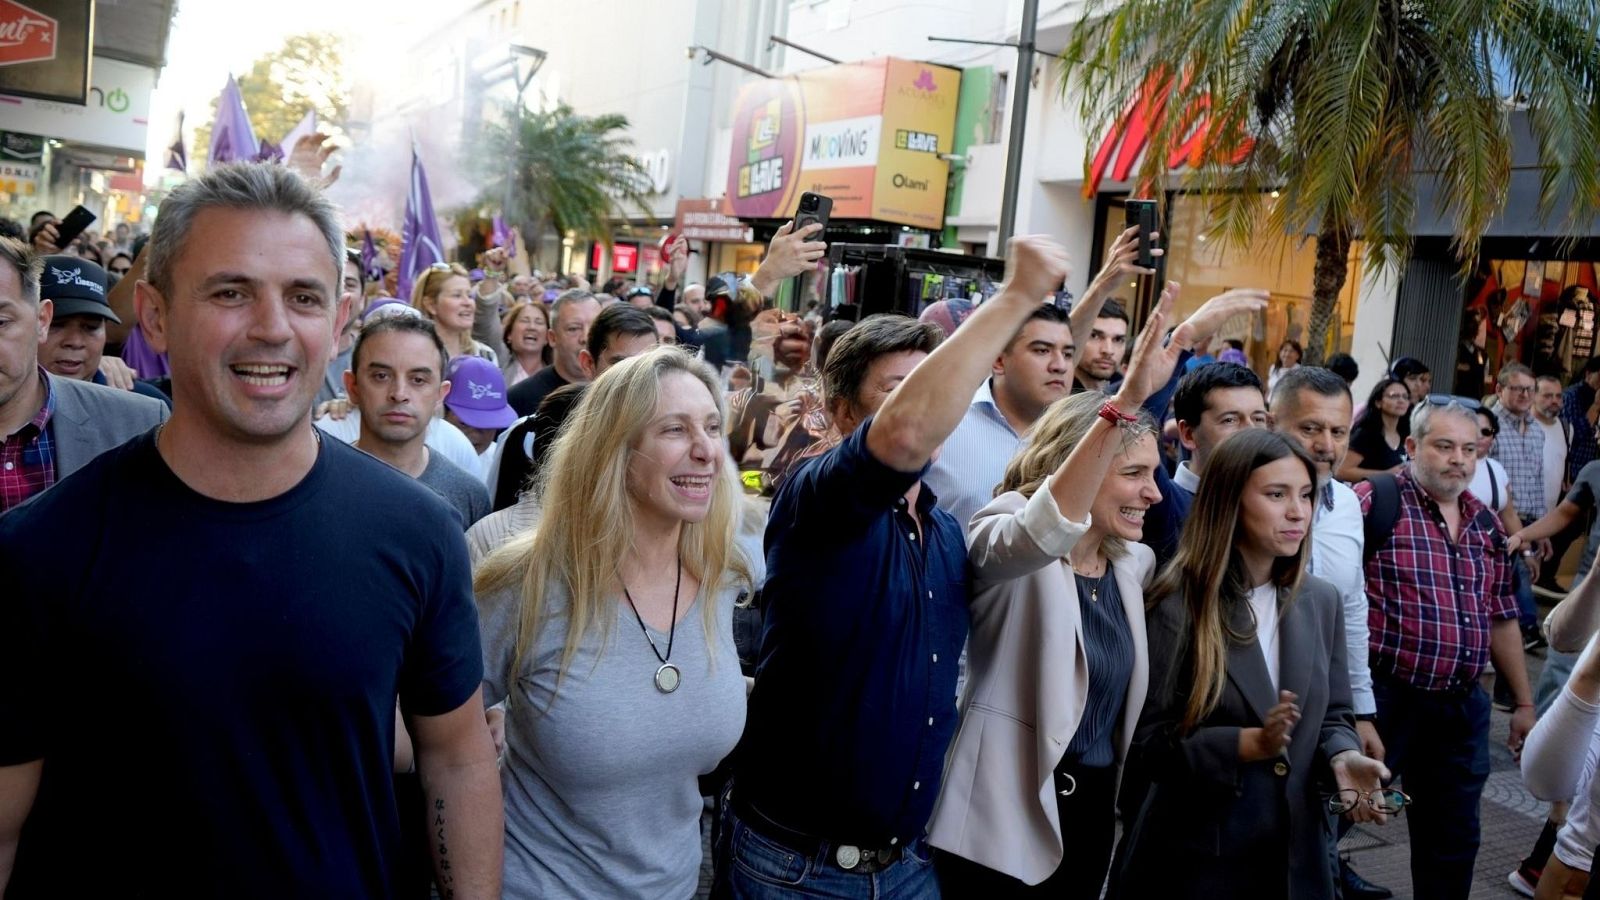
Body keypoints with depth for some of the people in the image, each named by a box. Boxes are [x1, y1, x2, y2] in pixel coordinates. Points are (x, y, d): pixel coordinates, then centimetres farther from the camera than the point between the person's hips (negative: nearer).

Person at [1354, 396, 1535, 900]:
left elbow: (1501, 619, 19)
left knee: (1454, 840, 17)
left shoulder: (1486, 526, 12)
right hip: (1383, 699, -6)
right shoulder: (1374, 502, -10)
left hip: (1463, 708, 7)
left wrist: (1524, 703, 20)